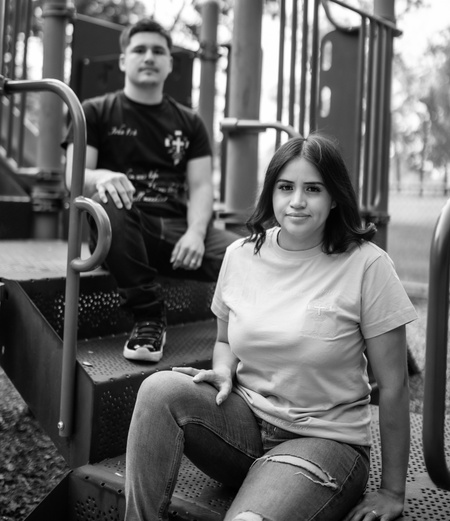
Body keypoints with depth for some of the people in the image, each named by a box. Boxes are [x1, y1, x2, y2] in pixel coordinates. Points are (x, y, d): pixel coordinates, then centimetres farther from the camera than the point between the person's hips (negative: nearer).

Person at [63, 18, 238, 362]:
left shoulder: (189, 122, 17)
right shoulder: (95, 113, 10)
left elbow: (201, 186, 6)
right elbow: (74, 177, -2)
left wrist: (195, 232, -16)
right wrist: (101, 177, -28)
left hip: (177, 228, 1)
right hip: (123, 230, -1)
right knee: (110, 202, -38)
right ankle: (148, 315, -23)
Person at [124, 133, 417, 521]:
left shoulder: (367, 265, -12)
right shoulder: (240, 255, 1)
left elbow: (393, 386, -8)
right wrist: (224, 372, -7)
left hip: (324, 440, -4)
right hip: (244, 422, 5)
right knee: (161, 390, -23)